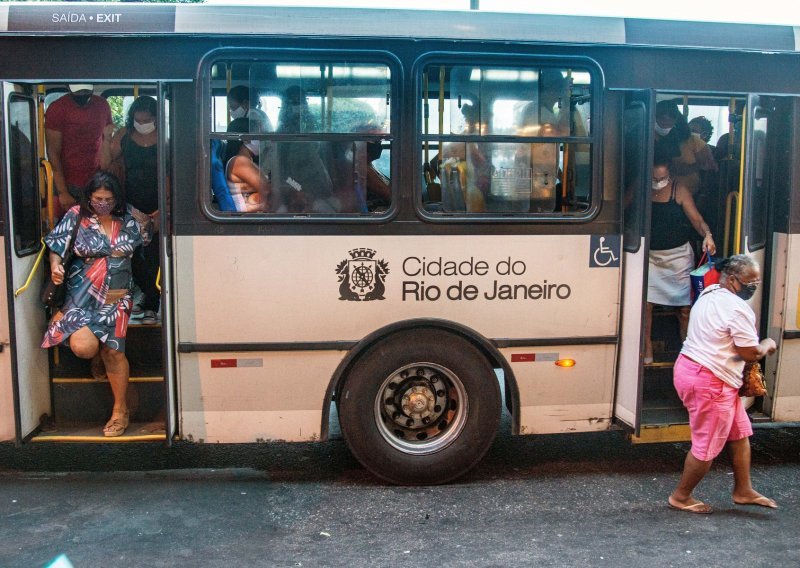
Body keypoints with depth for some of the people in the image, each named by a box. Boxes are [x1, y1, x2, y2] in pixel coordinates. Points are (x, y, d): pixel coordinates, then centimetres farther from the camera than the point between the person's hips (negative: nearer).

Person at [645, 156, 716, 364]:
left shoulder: (679, 190, -7)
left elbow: (696, 218, -9)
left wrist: (707, 234, -28)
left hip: (679, 254, -1)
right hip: (650, 255, 1)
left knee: (684, 306, 4)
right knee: (645, 303, -5)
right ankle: (647, 346, 10)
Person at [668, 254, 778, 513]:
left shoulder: (709, 293, 10)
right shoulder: (738, 309, -20)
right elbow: (751, 353, -17)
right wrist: (767, 345, 3)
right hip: (709, 382, -10)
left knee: (739, 433, 20)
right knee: (707, 445, 5)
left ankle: (743, 490, 31)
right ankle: (681, 496, 21)